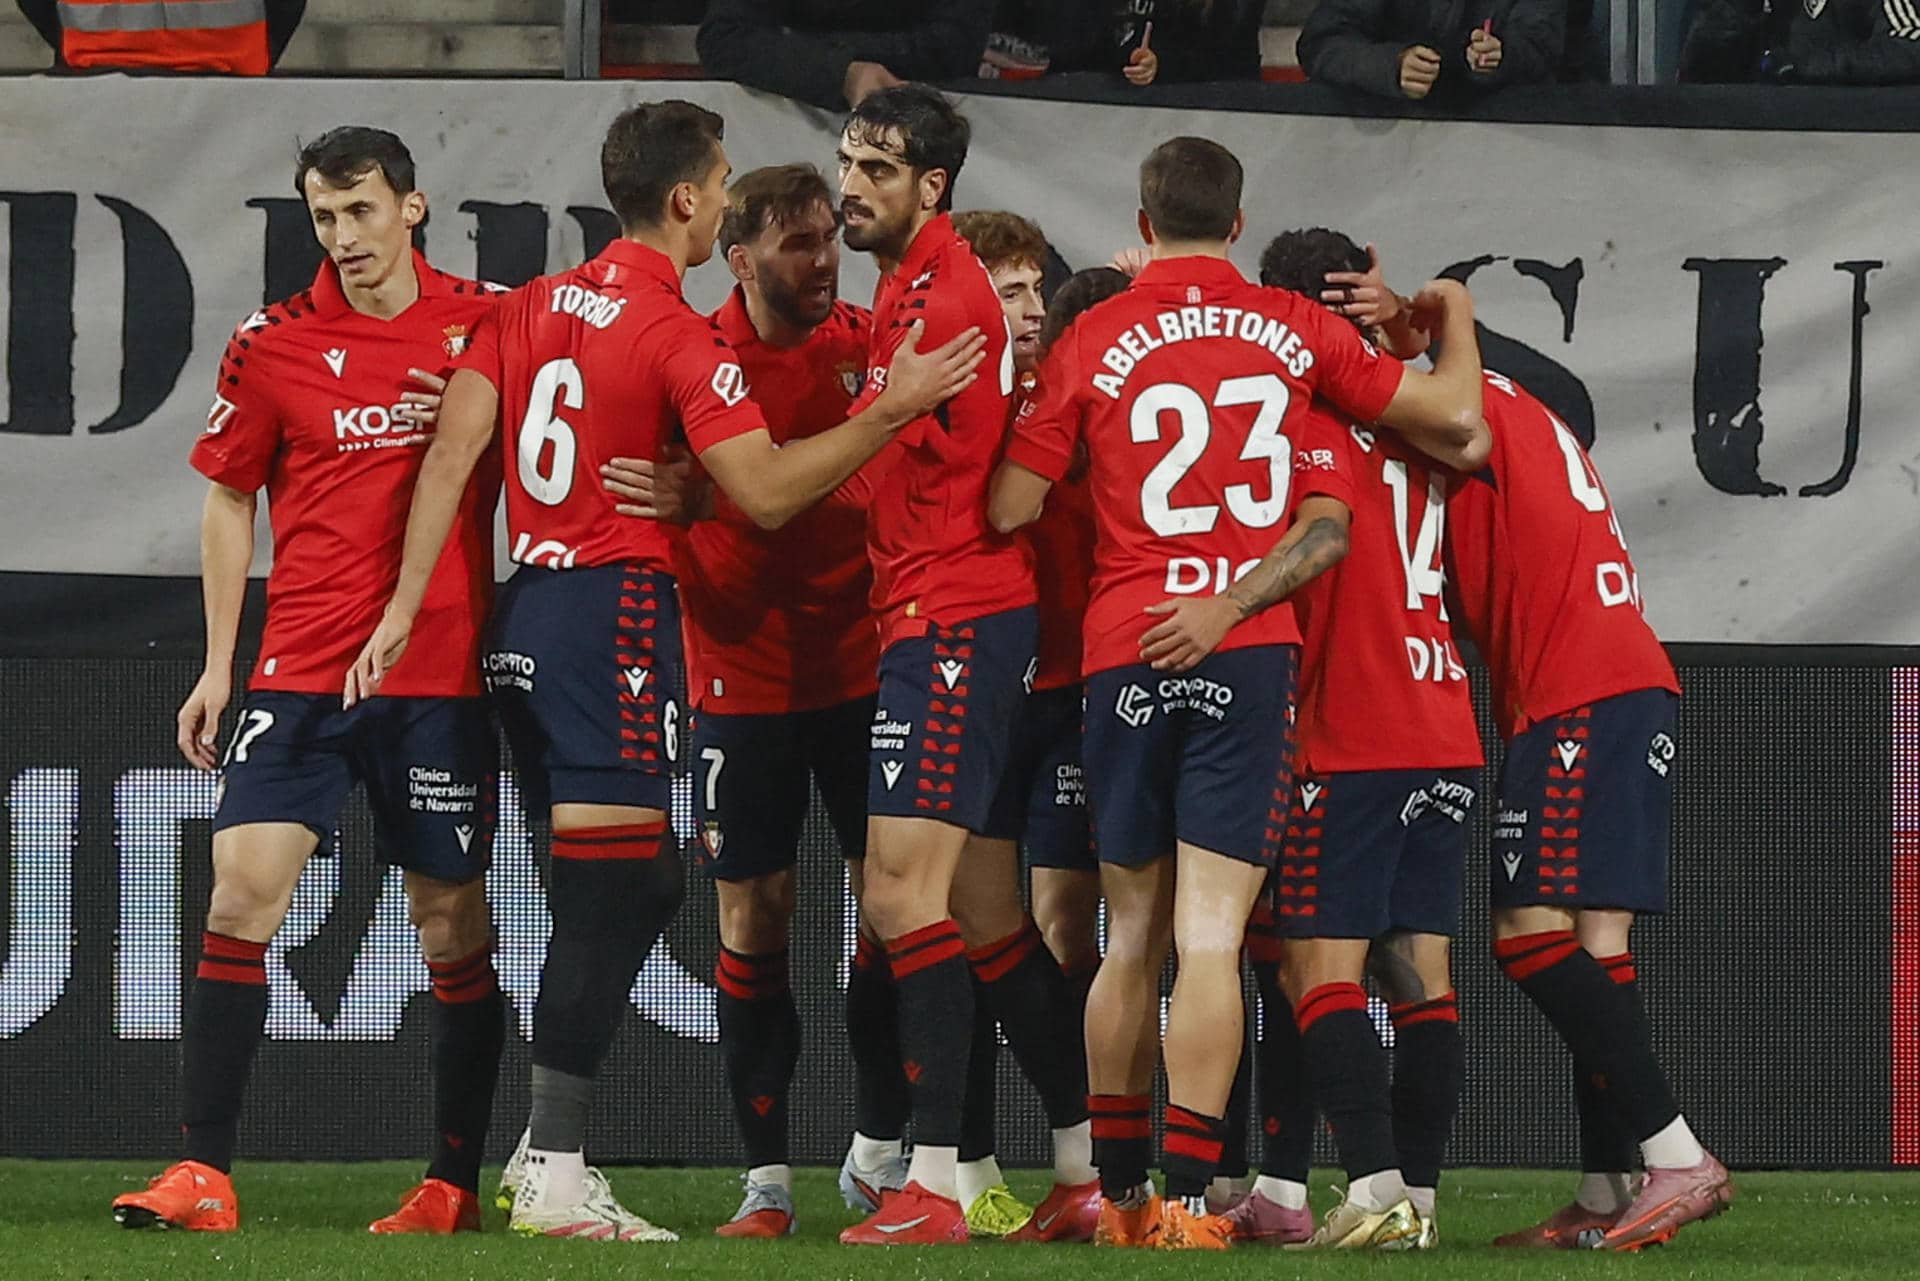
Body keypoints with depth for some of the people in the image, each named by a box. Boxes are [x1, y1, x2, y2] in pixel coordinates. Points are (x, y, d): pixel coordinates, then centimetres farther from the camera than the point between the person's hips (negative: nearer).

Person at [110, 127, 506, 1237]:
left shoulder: (490, 323, 2)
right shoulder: (272, 345, 2)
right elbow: (230, 500, 12)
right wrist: (219, 665, 9)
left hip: (444, 674, 0)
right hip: (303, 673, 0)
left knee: (453, 923, 4)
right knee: (244, 890, -11)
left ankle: (457, 1184, 14)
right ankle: (205, 1173, -10)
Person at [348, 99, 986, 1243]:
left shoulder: (534, 308, 12)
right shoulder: (677, 334, -10)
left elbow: (452, 453, 7)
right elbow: (767, 493, -14)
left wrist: (406, 609, 6)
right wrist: (895, 410, -8)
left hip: (529, 606, 8)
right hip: (618, 612, -8)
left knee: (638, 882, 15)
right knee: (609, 891, -7)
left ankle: (547, 1149, 13)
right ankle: (557, 1179, -10)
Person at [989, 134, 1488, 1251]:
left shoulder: (1093, 342, 3)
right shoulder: (1295, 329, 4)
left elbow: (1011, 509, 3)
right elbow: (1456, 414, 11)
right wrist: (1456, 316, 30)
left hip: (1124, 654, 1)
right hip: (1251, 653, -1)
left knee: (1133, 937, 12)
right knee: (1210, 936, -6)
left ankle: (1119, 1191, 15)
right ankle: (1187, 1197, -14)